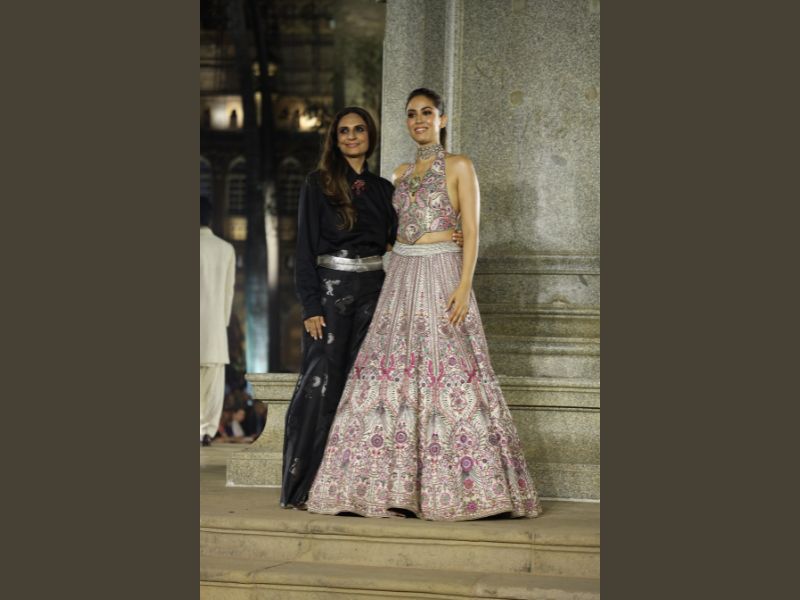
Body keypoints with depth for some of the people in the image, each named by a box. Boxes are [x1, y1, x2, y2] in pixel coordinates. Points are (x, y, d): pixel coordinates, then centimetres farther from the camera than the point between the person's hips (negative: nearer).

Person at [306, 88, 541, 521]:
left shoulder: (459, 167, 2)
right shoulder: (402, 173, 18)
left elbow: (471, 231, -5)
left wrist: (464, 286, -16)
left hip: (442, 273, -5)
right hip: (401, 275, 6)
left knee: (447, 373, -10)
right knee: (394, 369, -2)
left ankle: (452, 487, -6)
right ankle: (397, 486, 1)